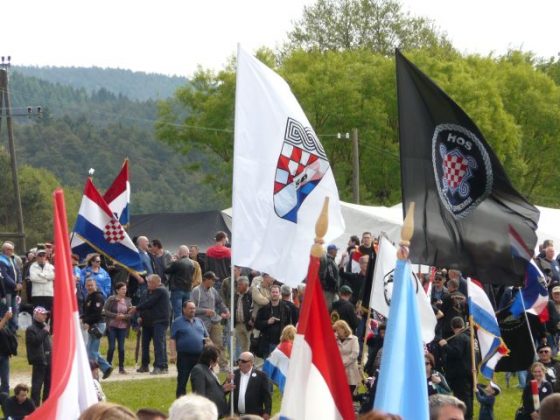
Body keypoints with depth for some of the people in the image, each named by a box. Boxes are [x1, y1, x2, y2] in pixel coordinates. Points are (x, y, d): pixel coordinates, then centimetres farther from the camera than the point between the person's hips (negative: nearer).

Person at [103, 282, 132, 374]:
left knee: (121, 347, 4)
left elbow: (131, 314, 4)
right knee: (111, 347, -4)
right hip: (112, 326, -3)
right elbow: (105, 311, -8)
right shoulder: (111, 299, -4)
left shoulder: (127, 301, 6)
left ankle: (121, 367, 10)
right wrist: (116, 316, -16)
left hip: (123, 327, 3)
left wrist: (124, 316, -15)